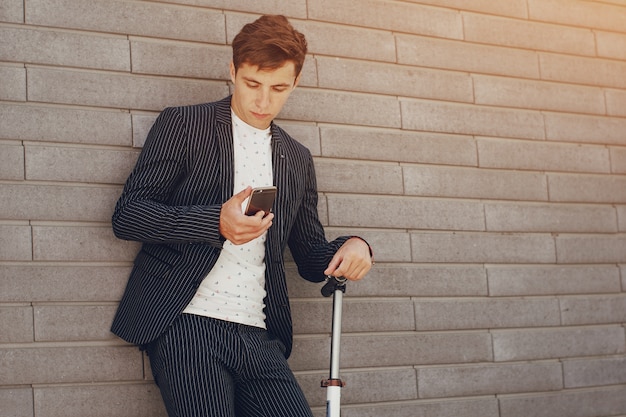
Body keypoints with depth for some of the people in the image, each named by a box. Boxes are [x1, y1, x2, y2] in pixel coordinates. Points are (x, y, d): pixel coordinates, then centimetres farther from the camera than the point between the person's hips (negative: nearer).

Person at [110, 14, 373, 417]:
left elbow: (311, 256, 23)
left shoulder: (297, 159, 19)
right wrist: (215, 222, -15)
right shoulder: (182, 125, 6)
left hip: (259, 338, 4)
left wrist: (352, 247, 0)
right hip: (189, 324, -4)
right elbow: (126, 214, -2)